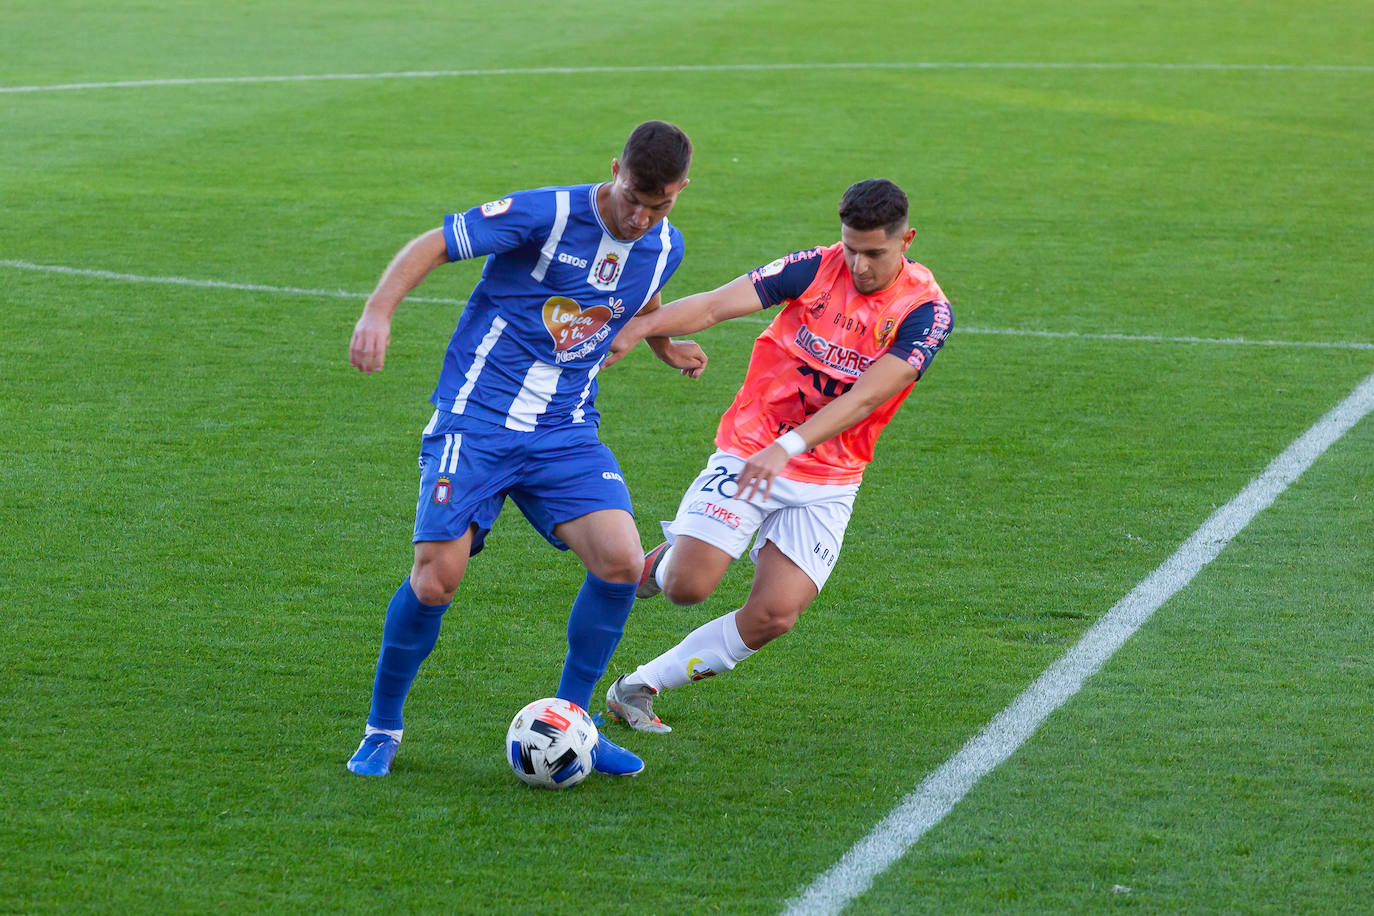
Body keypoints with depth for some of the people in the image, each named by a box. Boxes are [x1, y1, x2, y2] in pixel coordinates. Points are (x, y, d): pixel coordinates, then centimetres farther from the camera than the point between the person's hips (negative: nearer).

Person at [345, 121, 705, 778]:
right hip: (476, 421, -4)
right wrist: (378, 312, -26)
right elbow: (431, 245, -13)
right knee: (436, 578, -13)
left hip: (566, 433, 4)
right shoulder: (546, 214, -14)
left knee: (622, 561, -15)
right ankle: (382, 727, 11)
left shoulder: (664, 248, 4)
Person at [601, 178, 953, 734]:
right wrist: (639, 326, -28)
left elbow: (865, 397, -21)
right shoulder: (816, 269, -6)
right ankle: (665, 561, 22)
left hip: (826, 483, 0)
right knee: (687, 586, -15)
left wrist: (787, 448, -33)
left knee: (774, 616, -12)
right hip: (747, 452, 0)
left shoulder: (927, 312, -11)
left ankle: (639, 686, 4)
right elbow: (717, 304, -12)